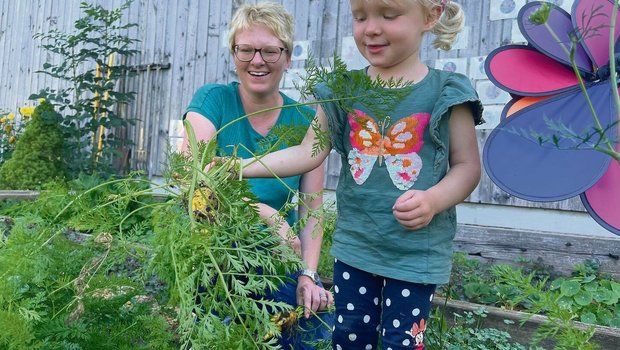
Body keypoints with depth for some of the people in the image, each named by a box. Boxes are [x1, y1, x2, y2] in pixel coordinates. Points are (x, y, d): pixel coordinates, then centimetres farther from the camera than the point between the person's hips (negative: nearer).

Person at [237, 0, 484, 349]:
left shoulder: (446, 93, -8)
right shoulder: (342, 91, -1)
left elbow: (467, 166, -3)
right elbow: (308, 153, -4)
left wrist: (433, 200, -22)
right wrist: (237, 167, -14)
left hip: (416, 252, -2)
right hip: (353, 245, 3)